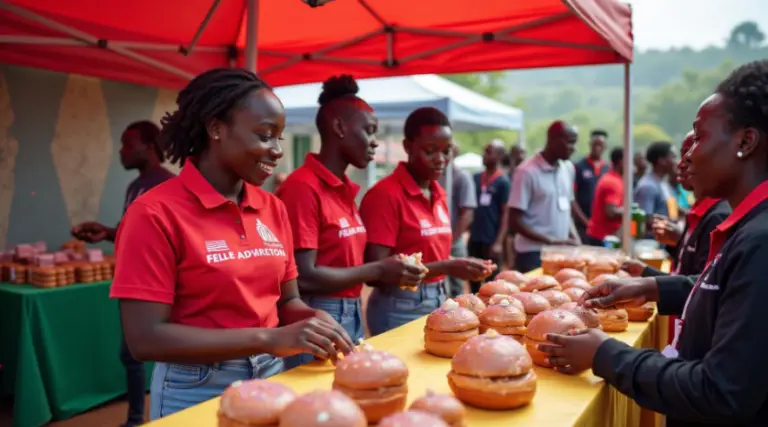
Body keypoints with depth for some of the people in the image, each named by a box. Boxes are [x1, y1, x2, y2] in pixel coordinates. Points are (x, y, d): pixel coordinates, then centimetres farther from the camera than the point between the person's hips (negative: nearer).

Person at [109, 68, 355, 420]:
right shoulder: (156, 214, -16)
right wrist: (269, 339, -26)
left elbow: (286, 300, 9)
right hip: (197, 392, -5)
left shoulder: (273, 210, 1)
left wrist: (313, 320, -14)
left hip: (271, 380, 6)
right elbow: (145, 338, -19)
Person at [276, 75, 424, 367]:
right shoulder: (303, 187, -16)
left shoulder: (346, 190, 10)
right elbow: (304, 277, -21)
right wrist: (377, 271, -15)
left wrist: (390, 271, 1)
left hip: (353, 317, 8)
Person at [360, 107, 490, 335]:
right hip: (401, 308, -7)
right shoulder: (385, 194, -16)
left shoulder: (439, 194, 8)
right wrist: (447, 268, -23)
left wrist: (458, 265, -1)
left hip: (438, 301, 7)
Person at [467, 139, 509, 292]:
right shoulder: (476, 178, 8)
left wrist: (498, 242, -15)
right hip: (474, 238, 5)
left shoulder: (503, 182, -7)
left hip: (491, 240, -5)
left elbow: (505, 214, -9)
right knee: (473, 280, 15)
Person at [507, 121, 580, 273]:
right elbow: (515, 221, -13)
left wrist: (575, 239, 3)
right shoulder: (527, 172, -12)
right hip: (533, 254, -7)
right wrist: (551, 241, -17)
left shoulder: (568, 168, 9)